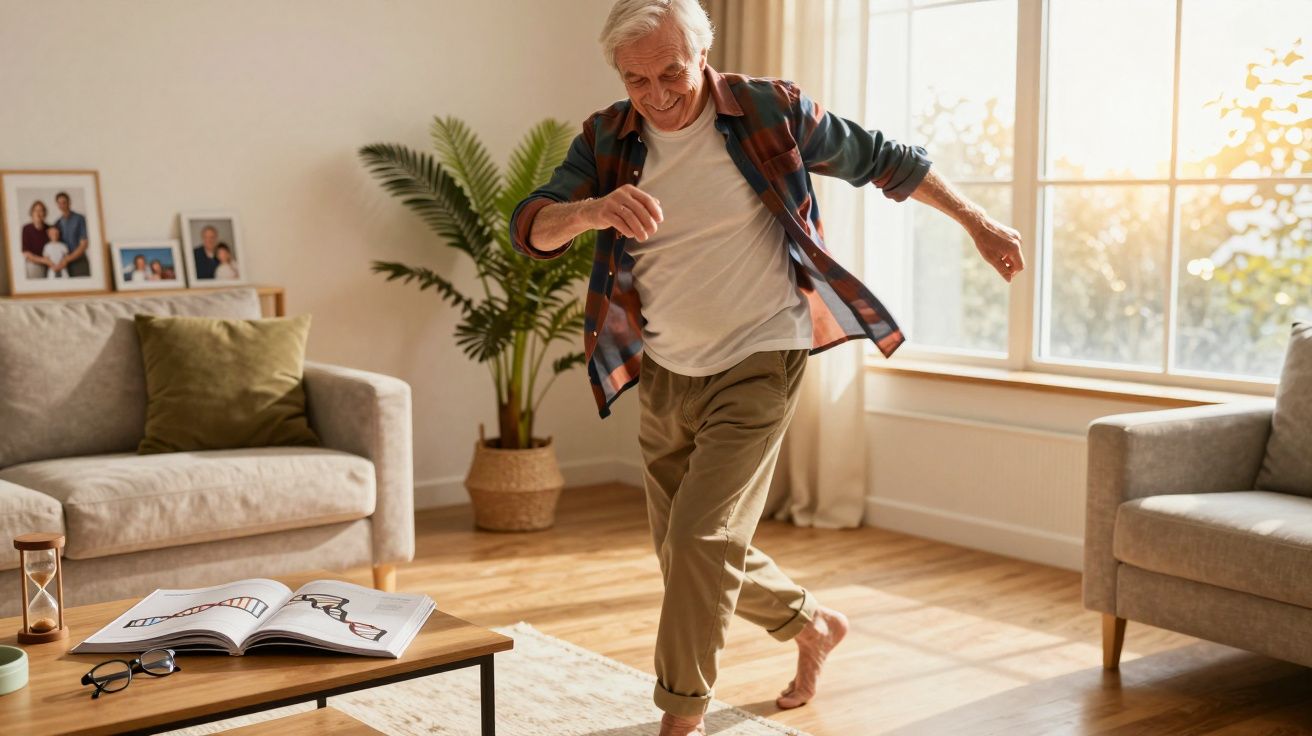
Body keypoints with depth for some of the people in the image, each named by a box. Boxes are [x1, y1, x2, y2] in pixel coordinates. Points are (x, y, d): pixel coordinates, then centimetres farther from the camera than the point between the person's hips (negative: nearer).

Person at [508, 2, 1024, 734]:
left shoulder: (771, 112, -10)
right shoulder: (606, 140, -3)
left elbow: (883, 159, 2)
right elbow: (531, 228, -16)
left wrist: (977, 222, 8)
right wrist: (593, 210, -38)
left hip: (757, 364, -5)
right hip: (665, 376, 5)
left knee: (701, 537, -14)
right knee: (687, 551, 14)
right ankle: (814, 623, 39)